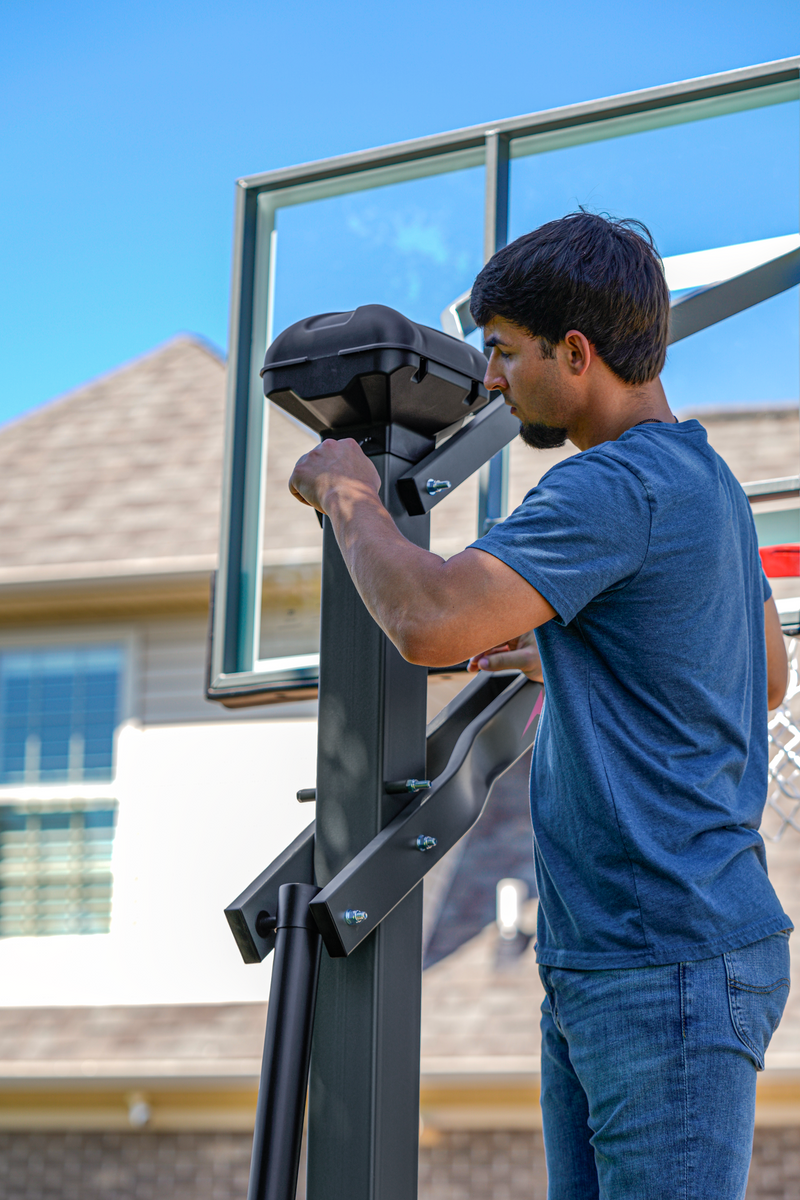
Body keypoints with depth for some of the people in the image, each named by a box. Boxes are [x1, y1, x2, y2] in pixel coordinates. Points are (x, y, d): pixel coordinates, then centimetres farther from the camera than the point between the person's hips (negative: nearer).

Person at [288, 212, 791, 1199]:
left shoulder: (620, 486, -17)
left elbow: (428, 622, -27)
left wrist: (347, 494, -8)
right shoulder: (708, 478, 15)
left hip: (673, 967, -10)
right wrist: (554, 656, 29)